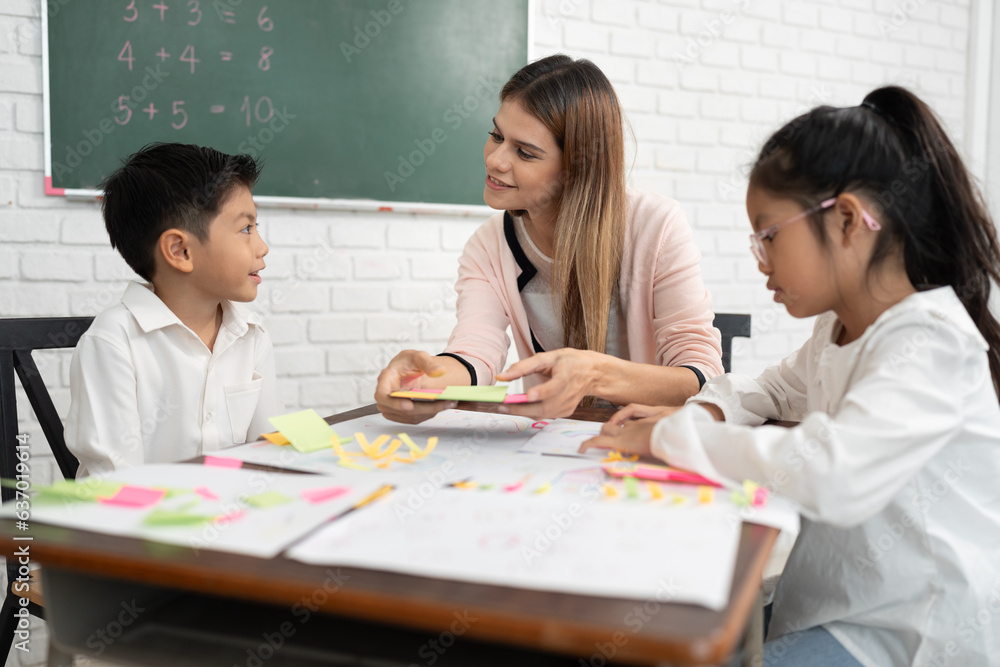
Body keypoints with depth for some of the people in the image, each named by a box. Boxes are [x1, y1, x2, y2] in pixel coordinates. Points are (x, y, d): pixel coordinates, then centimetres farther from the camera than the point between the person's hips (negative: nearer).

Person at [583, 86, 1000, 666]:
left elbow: (829, 474, -38)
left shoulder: (931, 342, -23)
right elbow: (779, 388, 25)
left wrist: (669, 436, -26)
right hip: (845, 604, 8)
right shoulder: (838, 328, 6)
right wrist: (702, 413, 2)